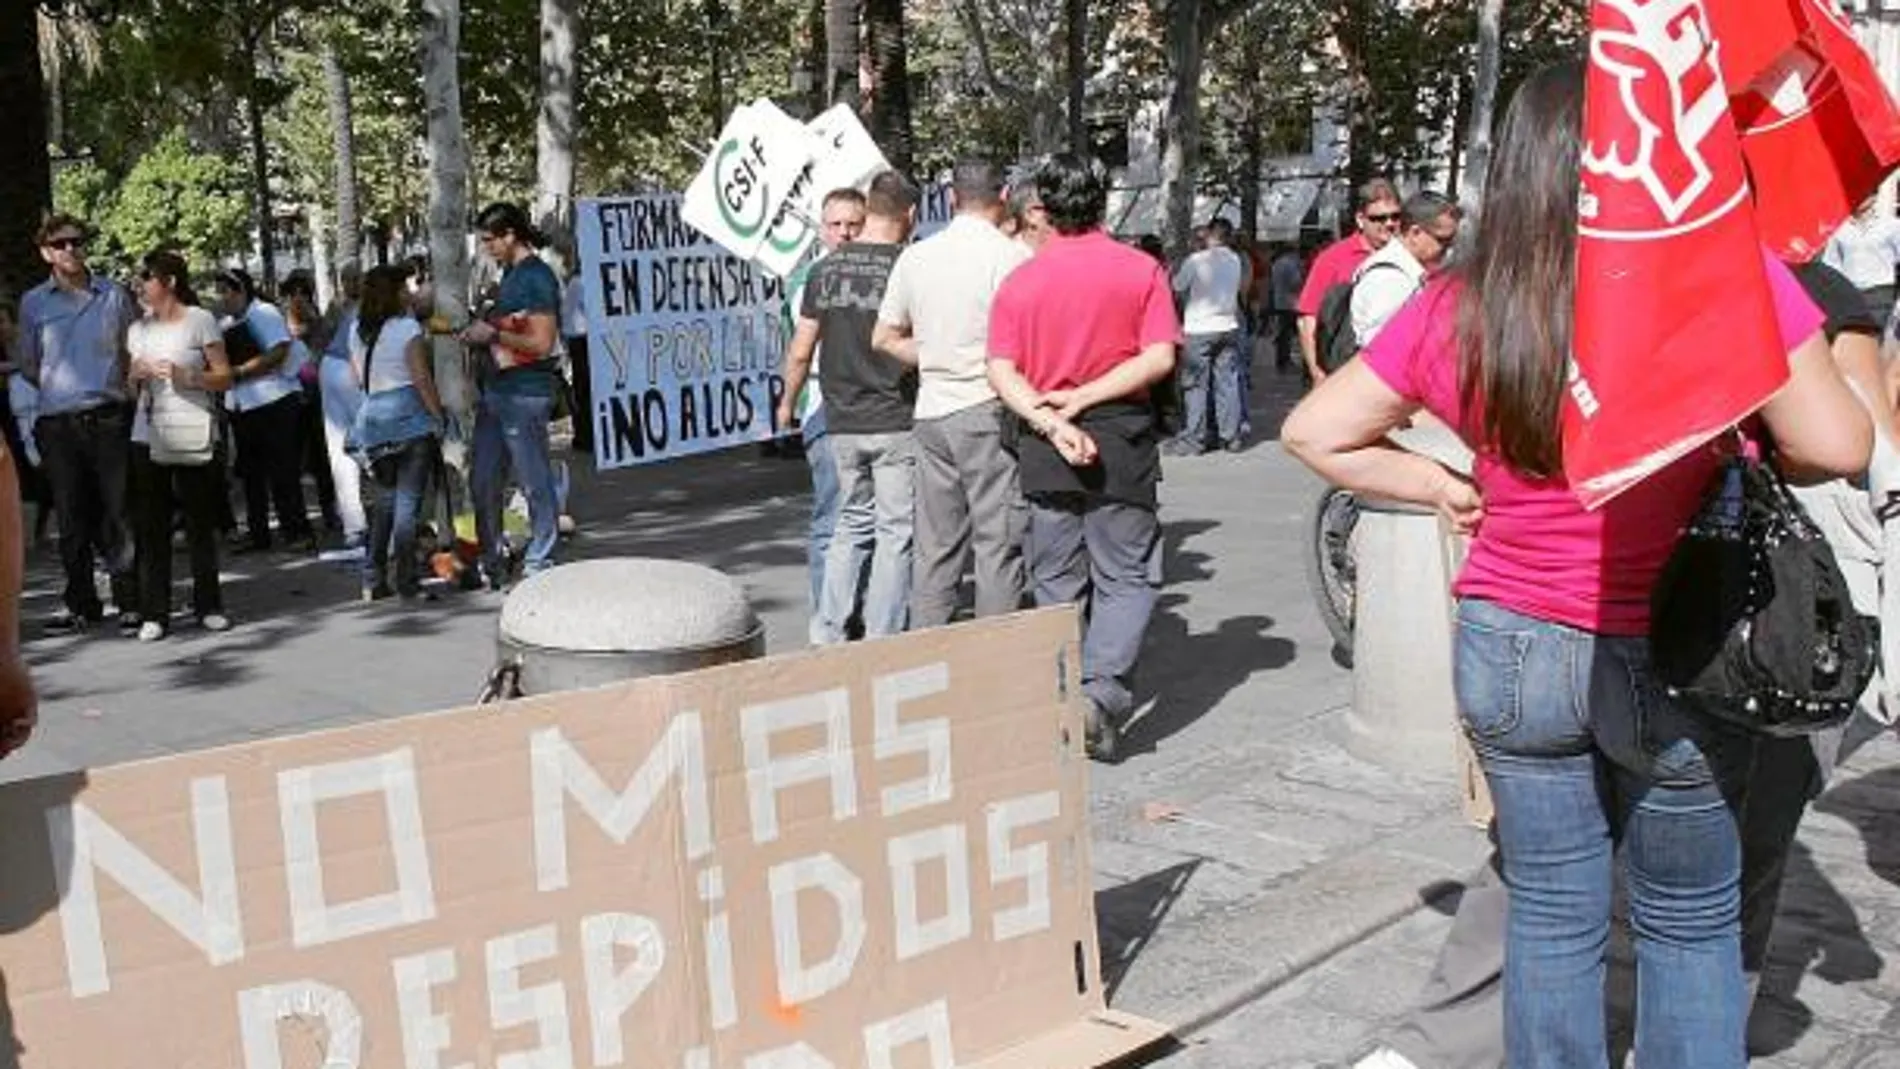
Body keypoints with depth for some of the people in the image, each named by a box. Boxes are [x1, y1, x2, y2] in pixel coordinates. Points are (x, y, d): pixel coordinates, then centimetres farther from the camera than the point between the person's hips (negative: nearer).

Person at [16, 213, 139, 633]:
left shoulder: (114, 296, 5)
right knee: (72, 519, 7)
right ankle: (80, 604, 16)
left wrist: (122, 389, 6)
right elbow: (28, 367, 14)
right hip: (58, 425, 1)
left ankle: (131, 601, 4)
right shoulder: (33, 303, 6)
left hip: (109, 419, -1)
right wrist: (60, 391, 10)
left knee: (118, 515, -2)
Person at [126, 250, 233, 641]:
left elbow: (224, 376, -1)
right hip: (147, 435, 4)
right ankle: (153, 613, 2)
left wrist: (188, 377, -18)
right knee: (151, 527, 0)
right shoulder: (139, 329, 15)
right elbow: (130, 382, 20)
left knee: (200, 524, 0)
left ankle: (208, 606, 9)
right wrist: (137, 373, -2)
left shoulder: (200, 320, 1)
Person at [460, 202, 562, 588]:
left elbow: (542, 343, -18)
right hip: (495, 392, 10)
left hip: (525, 394, -10)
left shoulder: (537, 277, -12)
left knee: (535, 484, 0)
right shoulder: (510, 274, 16)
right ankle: (492, 565, 22)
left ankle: (539, 565, 8)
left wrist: (493, 334, -12)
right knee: (483, 482, 11)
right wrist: (479, 332, 11)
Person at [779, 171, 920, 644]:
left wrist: (788, 401, 20)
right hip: (897, 421, -4)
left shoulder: (826, 269, 3)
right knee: (895, 531, 4)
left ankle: (827, 632, 15)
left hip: (841, 421, 5)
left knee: (852, 523, 17)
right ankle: (881, 641, 6)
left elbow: (800, 351, 6)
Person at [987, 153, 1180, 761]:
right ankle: (1102, 690, -13)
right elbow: (1160, 358, -11)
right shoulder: (1141, 271, -2)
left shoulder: (1020, 281, 2)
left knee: (1056, 583, 12)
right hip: (1122, 438, -2)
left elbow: (1001, 372, -7)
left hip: (1045, 449, 2)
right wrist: (1086, 397, -11)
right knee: (1126, 577, 5)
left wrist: (1050, 421, -15)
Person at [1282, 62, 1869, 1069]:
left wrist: (1443, 488, 5)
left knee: (1550, 912, 17)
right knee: (1690, 926, 17)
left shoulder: (1457, 310, -6)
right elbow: (1836, 449, -13)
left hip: (1511, 651, 3)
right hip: (1675, 655, -2)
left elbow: (1313, 431, 0)